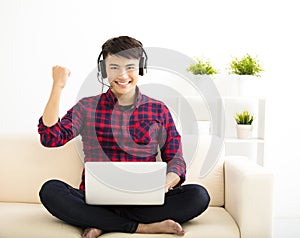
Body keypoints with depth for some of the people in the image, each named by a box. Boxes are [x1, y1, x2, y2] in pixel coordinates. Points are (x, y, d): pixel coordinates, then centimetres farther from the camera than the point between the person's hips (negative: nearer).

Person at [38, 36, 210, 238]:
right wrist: (58, 87, -10)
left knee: (199, 195, -23)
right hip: (95, 201, 0)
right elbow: (51, 138, -6)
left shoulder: (159, 110, 9)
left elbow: (176, 161, 5)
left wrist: (164, 184, -17)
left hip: (142, 202, 1)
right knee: (50, 190, -28)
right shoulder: (87, 107, 8)